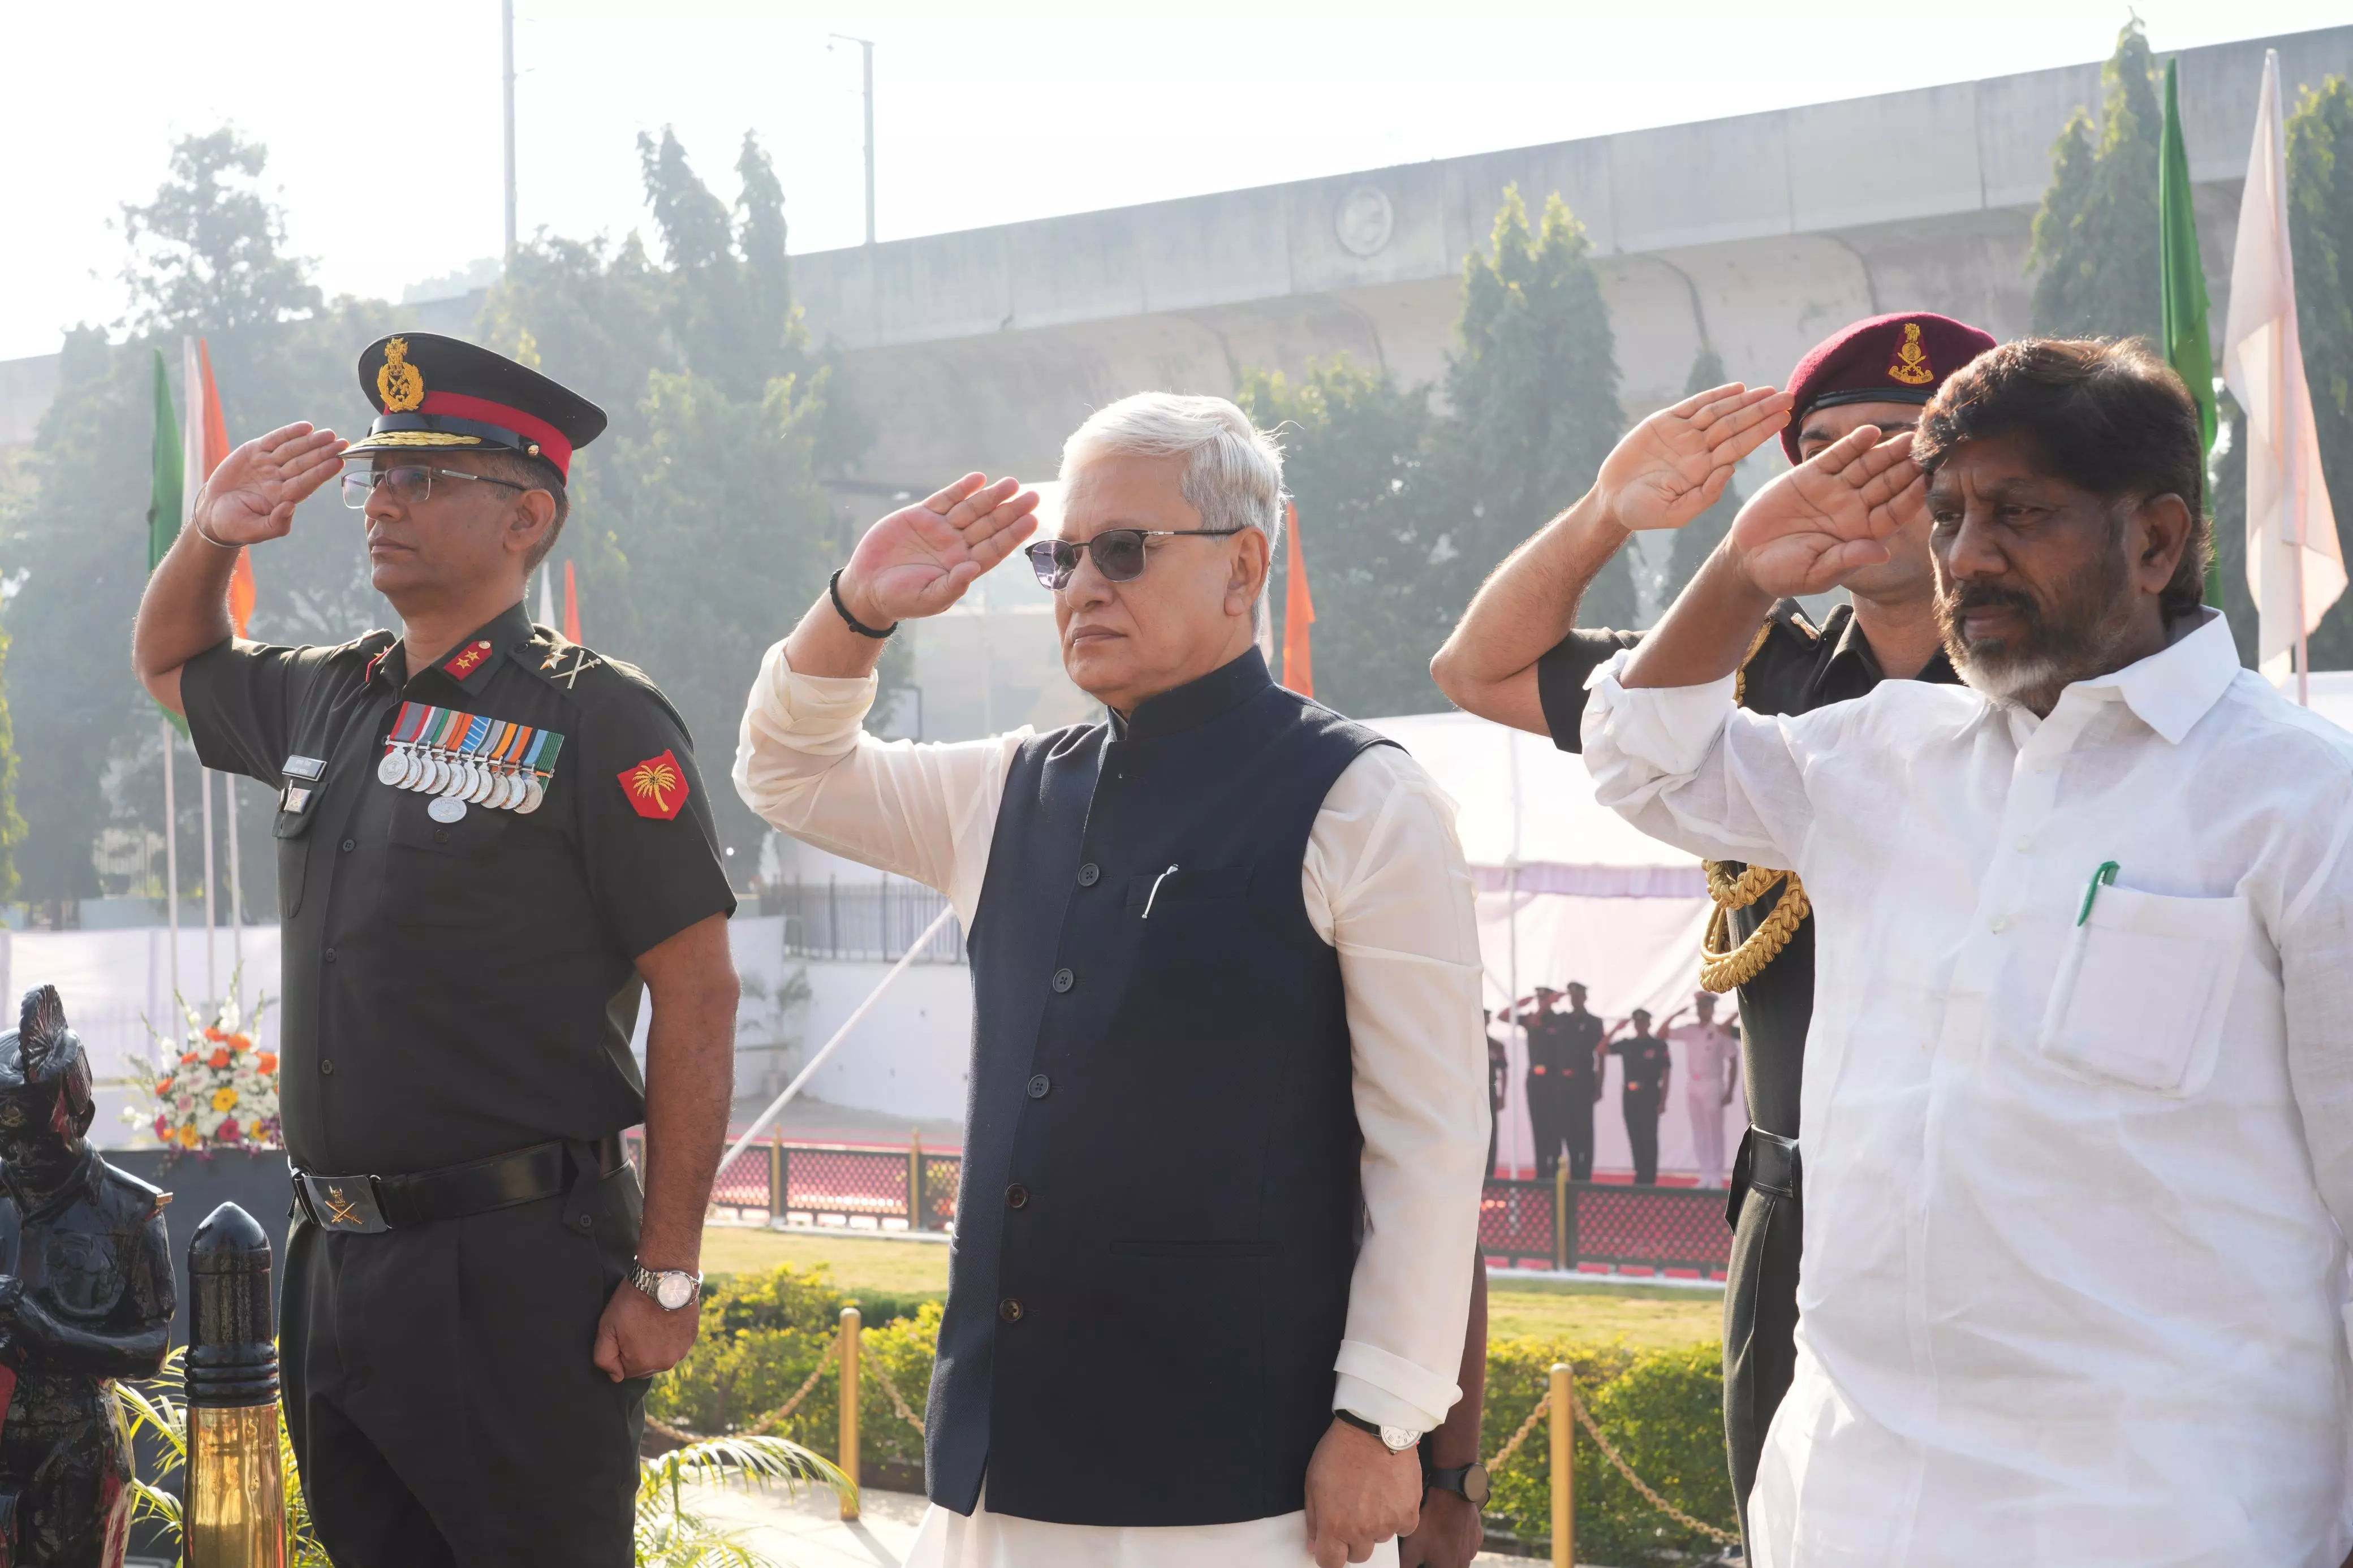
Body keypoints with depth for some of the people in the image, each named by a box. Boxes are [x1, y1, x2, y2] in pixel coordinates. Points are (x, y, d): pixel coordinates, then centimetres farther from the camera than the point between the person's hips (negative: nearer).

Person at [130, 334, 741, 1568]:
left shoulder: (596, 719, -8)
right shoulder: (326, 701, 13)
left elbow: (696, 997, -10)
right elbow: (169, 664, 34)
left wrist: (665, 1276, -15)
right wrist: (210, 534, 11)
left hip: (518, 1274, -7)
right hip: (338, 1264, 7)